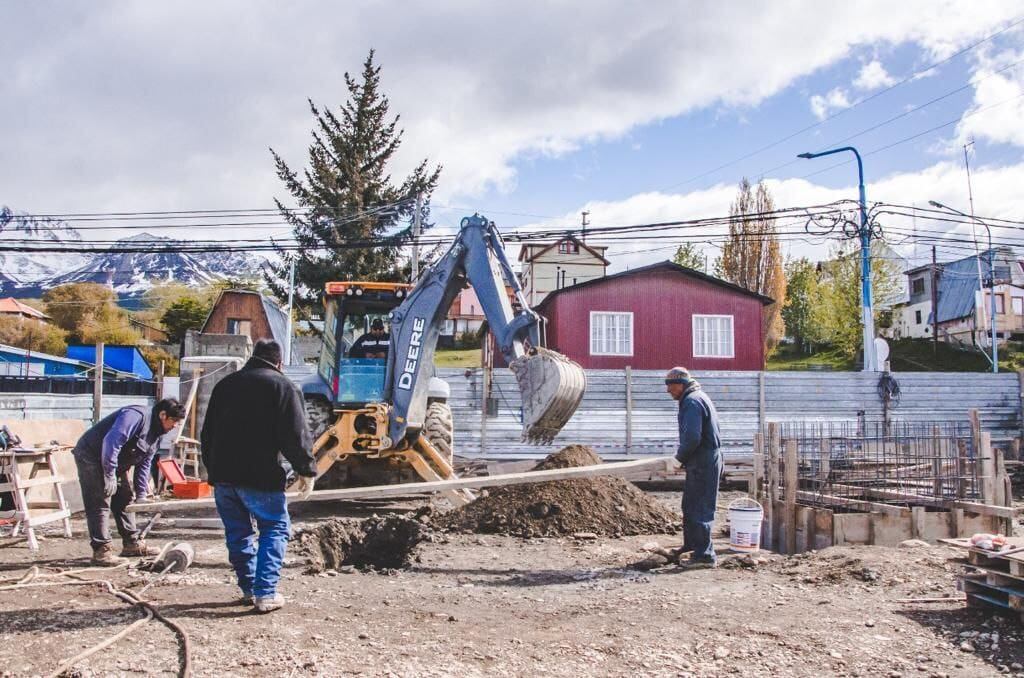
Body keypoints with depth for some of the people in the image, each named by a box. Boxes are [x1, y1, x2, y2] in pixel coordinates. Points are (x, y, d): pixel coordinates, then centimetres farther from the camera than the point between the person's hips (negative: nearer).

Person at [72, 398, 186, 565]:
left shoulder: (157, 435, 6)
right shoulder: (136, 416, -26)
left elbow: (144, 465, 10)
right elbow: (111, 441, -35)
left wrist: (141, 495, 6)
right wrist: (109, 475, -31)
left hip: (115, 463, 10)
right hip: (90, 456, -10)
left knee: (125, 499, 12)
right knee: (100, 504, -13)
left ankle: (131, 543, 21)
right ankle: (101, 551, -11)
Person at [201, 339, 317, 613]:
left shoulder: (225, 384, 15)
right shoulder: (283, 387, -4)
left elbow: (207, 433, 20)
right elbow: (296, 435, -10)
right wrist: (307, 471, 0)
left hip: (223, 475, 6)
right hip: (261, 477, -5)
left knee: (238, 533, 16)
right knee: (275, 529, 6)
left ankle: (249, 589, 21)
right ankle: (266, 593, -2)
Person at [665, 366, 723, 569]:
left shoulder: (692, 402, -18)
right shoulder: (698, 397, 17)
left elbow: (692, 438, -26)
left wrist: (680, 456, -10)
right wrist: (683, 455, 14)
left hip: (702, 464, -11)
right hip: (702, 462, 11)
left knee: (699, 509, -7)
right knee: (690, 505, 20)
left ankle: (704, 554, -3)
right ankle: (691, 545, 32)